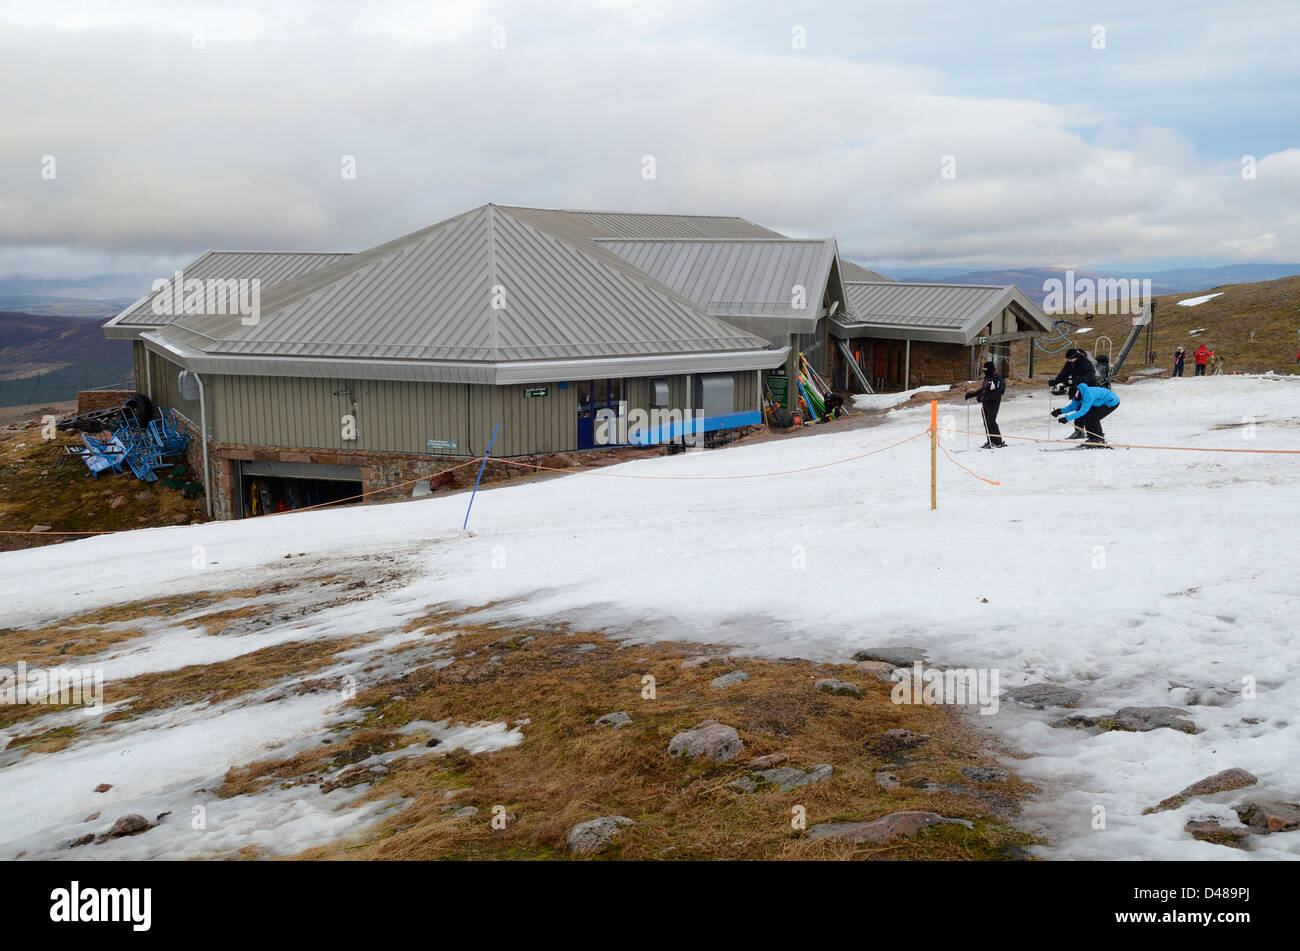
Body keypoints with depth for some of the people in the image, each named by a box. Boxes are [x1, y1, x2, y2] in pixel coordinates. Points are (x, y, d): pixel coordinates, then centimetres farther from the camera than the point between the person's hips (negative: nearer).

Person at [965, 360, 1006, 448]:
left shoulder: (998, 379, -12)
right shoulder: (986, 378, 16)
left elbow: (997, 393, -22)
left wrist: (984, 397, -30)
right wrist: (971, 394, 18)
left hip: (993, 403, -8)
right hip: (985, 403, 8)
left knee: (991, 422, -13)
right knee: (986, 423, 5)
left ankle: (999, 442, -7)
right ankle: (990, 441, 11)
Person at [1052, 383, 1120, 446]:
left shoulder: (1088, 395, -36)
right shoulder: (1078, 395, -8)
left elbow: (1083, 411, -41)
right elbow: (1072, 406, 2)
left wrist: (1067, 418, -44)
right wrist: (1061, 411, -15)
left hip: (1112, 402, -9)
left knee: (1092, 418, -18)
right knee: (1086, 417, -1)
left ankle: (1100, 439, -6)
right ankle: (1092, 437, 10)